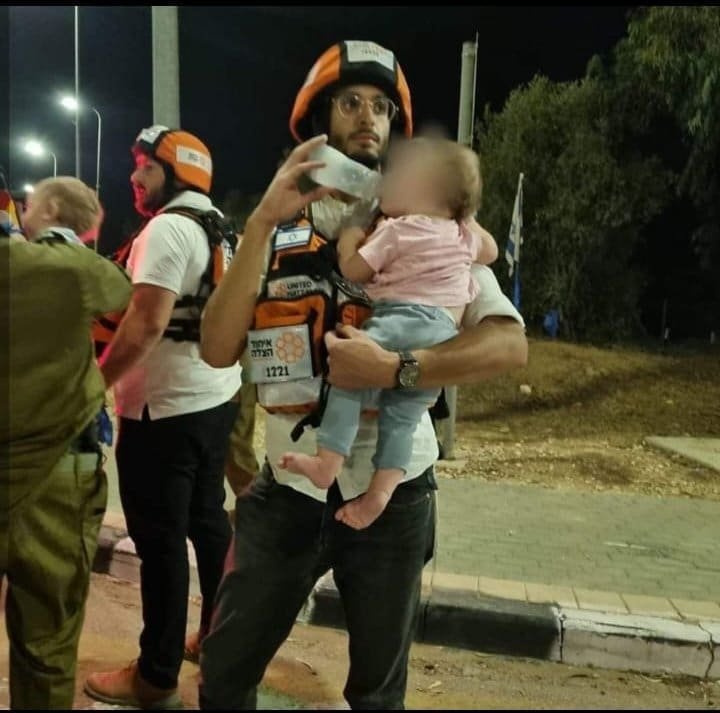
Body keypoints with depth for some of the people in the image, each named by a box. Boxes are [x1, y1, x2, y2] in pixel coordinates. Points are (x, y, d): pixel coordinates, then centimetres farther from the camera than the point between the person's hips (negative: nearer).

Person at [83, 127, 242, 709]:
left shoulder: (167, 228, -15)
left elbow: (147, 322, -23)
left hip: (166, 407, -9)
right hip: (217, 397, 9)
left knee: (161, 540, 1)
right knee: (208, 521, 17)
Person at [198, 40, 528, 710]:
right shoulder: (274, 229, 2)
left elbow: (508, 343, -15)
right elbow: (217, 350, -12)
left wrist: (394, 370, -29)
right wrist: (262, 223, -19)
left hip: (391, 492, -1)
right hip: (288, 489, 2)